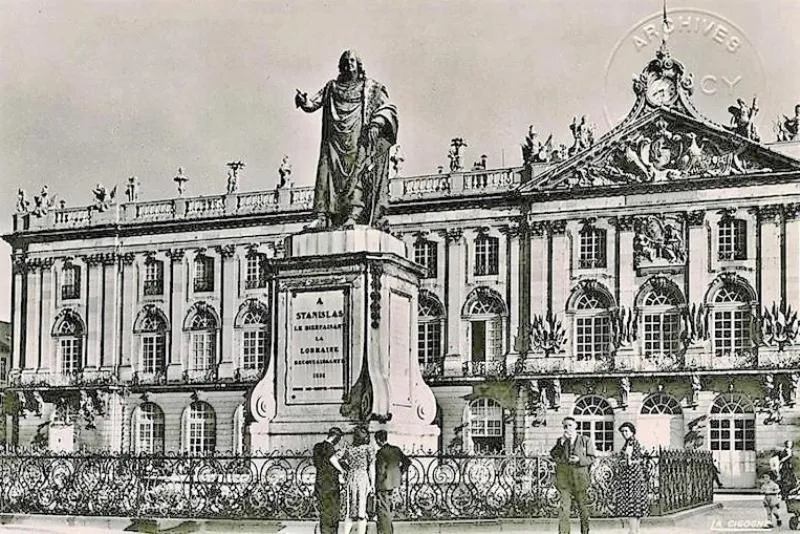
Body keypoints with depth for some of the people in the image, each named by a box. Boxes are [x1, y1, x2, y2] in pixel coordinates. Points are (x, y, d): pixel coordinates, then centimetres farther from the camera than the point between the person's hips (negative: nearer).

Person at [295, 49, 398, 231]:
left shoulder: (371, 88, 14)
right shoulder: (332, 87, 20)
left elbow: (388, 109, 7)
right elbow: (314, 103, 12)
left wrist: (377, 124, -12)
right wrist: (303, 101, -11)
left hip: (359, 140, -2)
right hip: (336, 140, 2)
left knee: (358, 174, -16)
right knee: (328, 171, -12)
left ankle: (354, 215, -26)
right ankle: (322, 216, -18)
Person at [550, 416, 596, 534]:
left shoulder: (585, 441, 4)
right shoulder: (561, 441, 10)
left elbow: (592, 458, 3)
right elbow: (553, 455, -2)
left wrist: (580, 460, -15)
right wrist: (562, 442, -11)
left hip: (580, 477, -1)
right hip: (564, 477, 1)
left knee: (582, 506, 9)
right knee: (564, 506, -7)